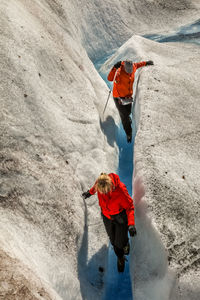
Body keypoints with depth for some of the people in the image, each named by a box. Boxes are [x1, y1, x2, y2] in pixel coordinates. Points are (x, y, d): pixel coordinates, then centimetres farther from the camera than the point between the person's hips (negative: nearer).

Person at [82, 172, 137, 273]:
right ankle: (120, 258, 50)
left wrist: (131, 224, -33)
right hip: (107, 216, 4)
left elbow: (130, 206, -23)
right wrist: (90, 192, 22)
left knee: (120, 242, 11)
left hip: (120, 217, -3)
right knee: (113, 240, 19)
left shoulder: (121, 190, -38)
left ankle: (126, 244, 51)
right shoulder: (99, 184, -28)